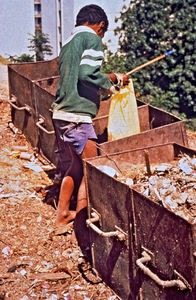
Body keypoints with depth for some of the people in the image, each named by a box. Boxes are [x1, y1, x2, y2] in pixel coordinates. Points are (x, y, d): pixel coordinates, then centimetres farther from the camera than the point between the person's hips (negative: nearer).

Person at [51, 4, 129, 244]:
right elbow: (87, 74, -20)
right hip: (77, 116, -9)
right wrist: (110, 84, -3)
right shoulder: (92, 38, -6)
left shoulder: (69, 42, 20)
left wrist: (111, 79, 33)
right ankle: (82, 224, 3)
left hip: (61, 113, 9)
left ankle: (62, 216, 28)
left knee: (77, 166, 21)